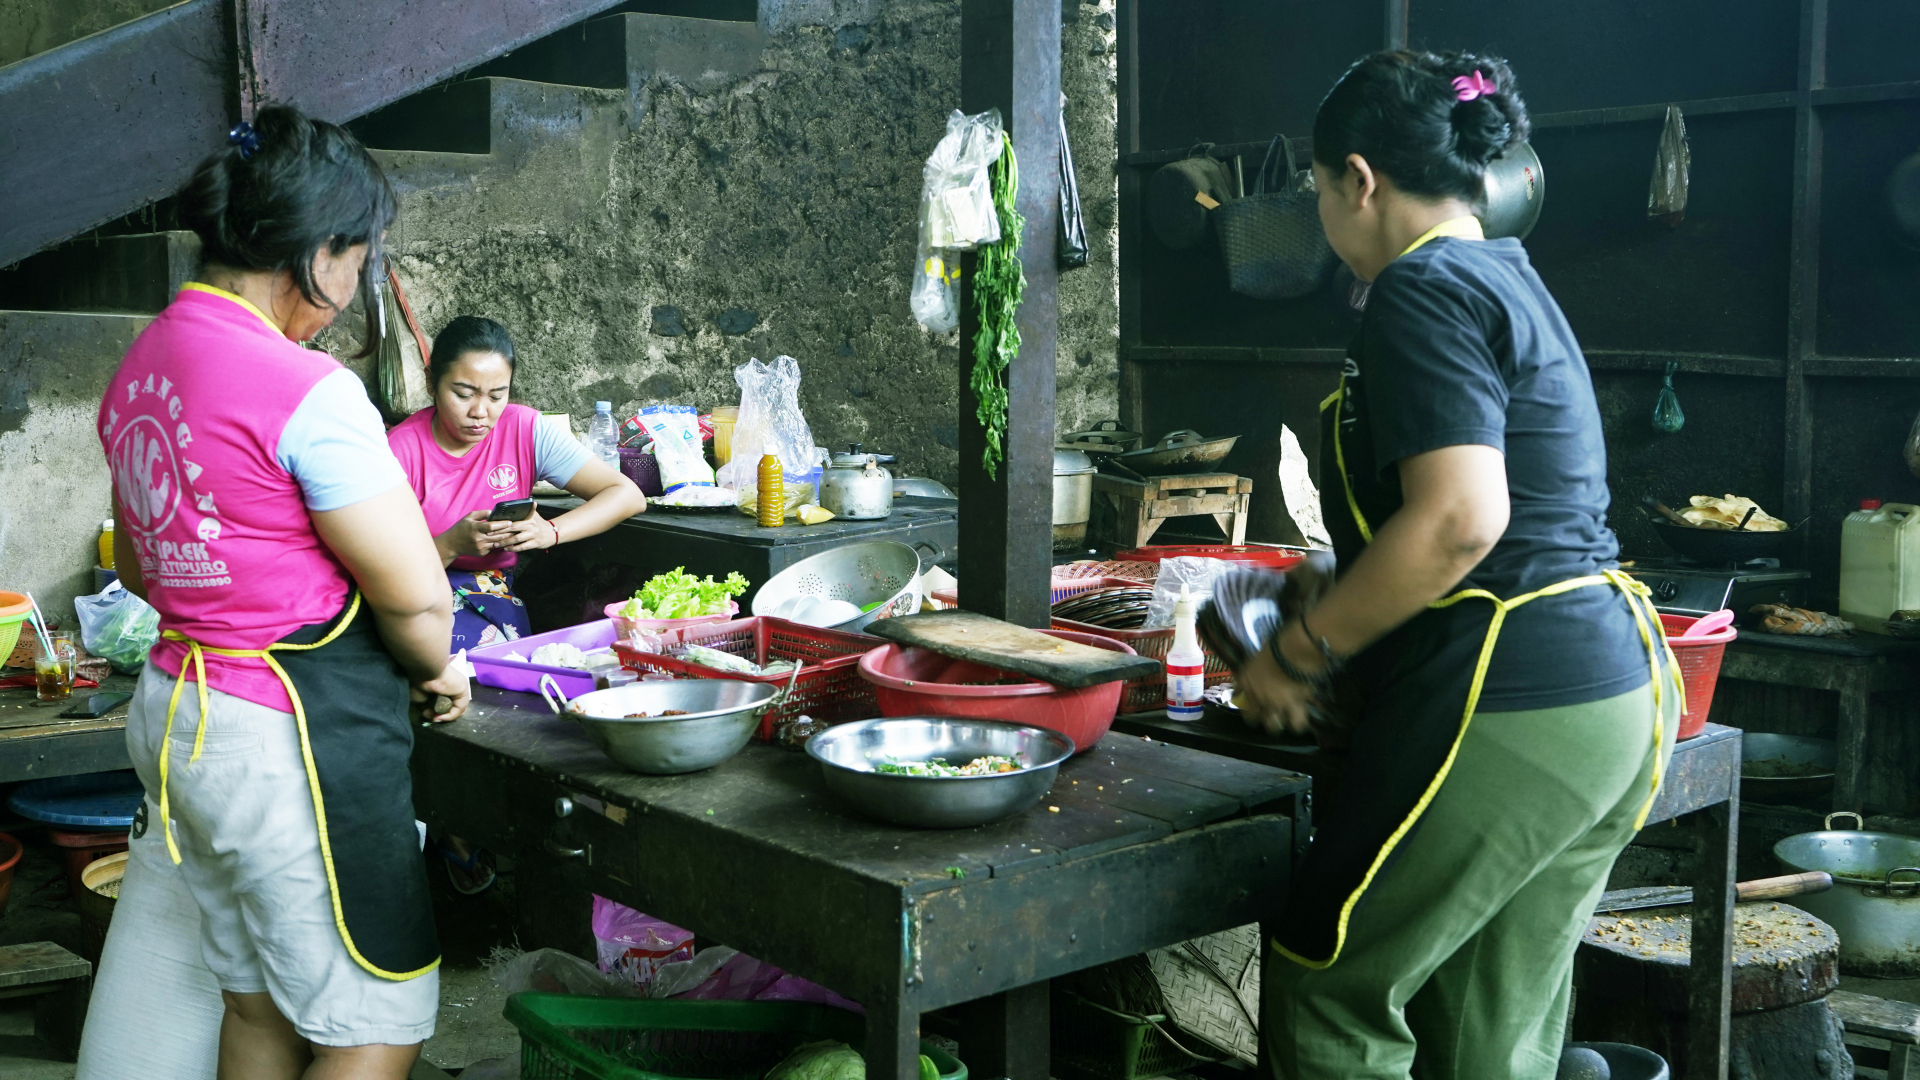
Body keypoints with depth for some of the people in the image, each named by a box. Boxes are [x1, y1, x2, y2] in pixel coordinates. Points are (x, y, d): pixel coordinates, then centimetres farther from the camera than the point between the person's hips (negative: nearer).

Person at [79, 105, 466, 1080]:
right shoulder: (305, 390, -19)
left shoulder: (141, 366, 8)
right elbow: (414, 597, -16)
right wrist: (435, 673, 3)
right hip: (295, 736, -9)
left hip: (176, 707, 9)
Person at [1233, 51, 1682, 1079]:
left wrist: (1297, 654, -12)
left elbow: (1459, 521, -23)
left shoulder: (1423, 290, -11)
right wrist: (1334, 609, 26)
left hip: (1508, 713, -10)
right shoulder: (1510, 279, 19)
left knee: (1326, 995, 5)